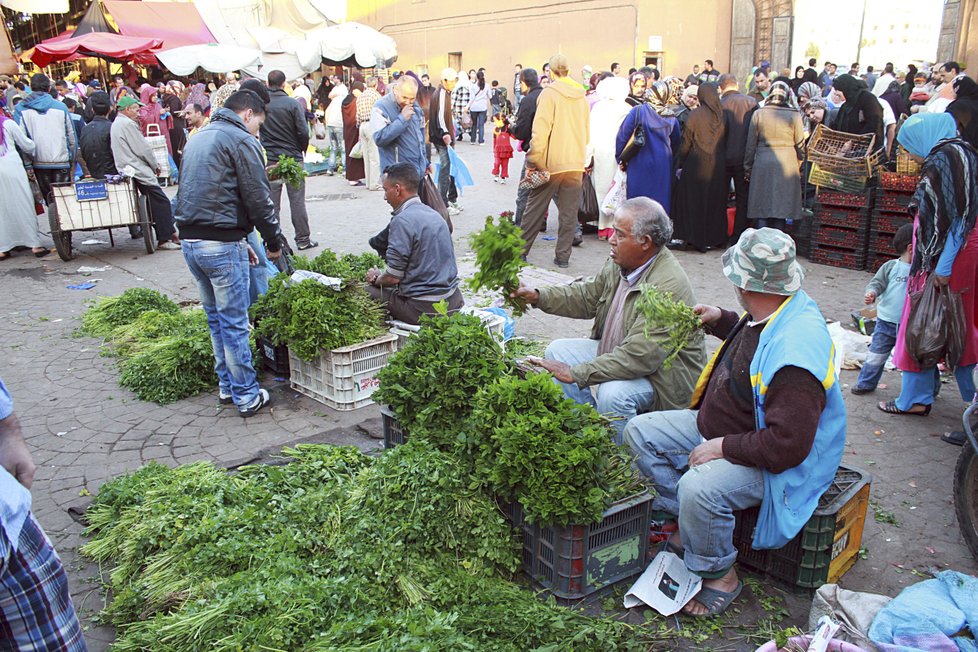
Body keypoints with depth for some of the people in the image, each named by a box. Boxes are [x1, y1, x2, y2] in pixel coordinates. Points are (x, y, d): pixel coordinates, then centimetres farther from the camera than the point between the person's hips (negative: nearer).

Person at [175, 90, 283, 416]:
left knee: (216, 318, 18)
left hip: (189, 240, 8)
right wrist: (274, 242, 1)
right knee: (234, 323, -1)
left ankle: (227, 386, 27)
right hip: (221, 243, -8)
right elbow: (258, 198, -11)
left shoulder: (198, 138, 21)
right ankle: (247, 396, 8)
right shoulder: (241, 140, -7)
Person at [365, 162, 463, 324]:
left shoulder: (402, 220, -17)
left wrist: (375, 279, 7)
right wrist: (382, 274, 18)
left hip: (426, 309, -9)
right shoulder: (434, 214, 11)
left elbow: (393, 278, -16)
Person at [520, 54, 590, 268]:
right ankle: (563, 256, 8)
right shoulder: (581, 96, 8)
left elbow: (540, 130, -14)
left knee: (535, 208, 6)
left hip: (550, 162, -4)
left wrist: (532, 161, -10)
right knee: (569, 212, 7)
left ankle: (521, 249, 12)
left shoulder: (549, 93, -8)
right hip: (576, 163, 4)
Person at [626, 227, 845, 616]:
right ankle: (687, 523, 10)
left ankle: (720, 574, -6)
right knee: (640, 432, 3)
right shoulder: (774, 314, -3)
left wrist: (723, 448, -24)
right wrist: (721, 322, 18)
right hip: (715, 427, 10)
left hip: (766, 462, -10)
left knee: (699, 488, -37)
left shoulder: (795, 354, -33)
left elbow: (787, 445, -33)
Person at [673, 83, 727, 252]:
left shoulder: (695, 115, -9)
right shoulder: (723, 115, 0)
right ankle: (716, 237, 18)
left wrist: (679, 164, 0)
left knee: (695, 201, 6)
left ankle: (696, 238, 8)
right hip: (718, 165, 3)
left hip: (697, 164, -3)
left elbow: (686, 142, -7)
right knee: (716, 201, 12)